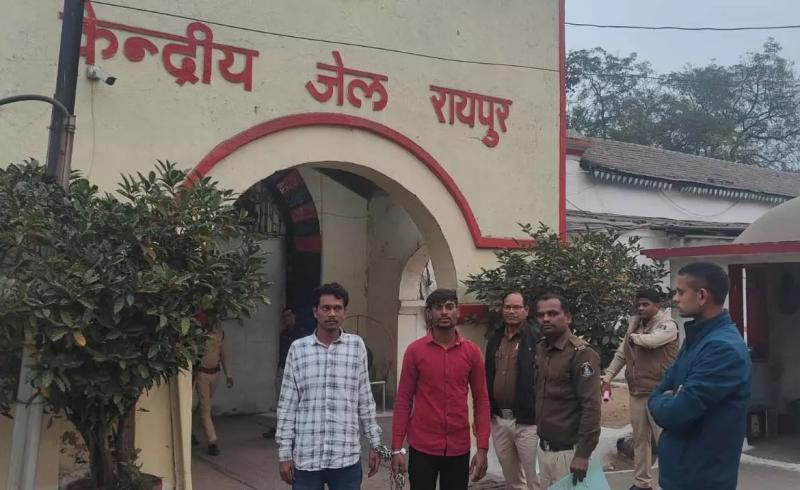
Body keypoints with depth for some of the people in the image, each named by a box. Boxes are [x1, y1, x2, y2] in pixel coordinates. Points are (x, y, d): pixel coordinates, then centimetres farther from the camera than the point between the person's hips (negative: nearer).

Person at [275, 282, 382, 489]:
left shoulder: (357, 346, 2)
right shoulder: (298, 348, 1)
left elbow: (365, 399, 7)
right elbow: (287, 405, 3)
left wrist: (375, 444, 8)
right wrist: (284, 453, 1)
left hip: (346, 458, 0)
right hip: (305, 458, 0)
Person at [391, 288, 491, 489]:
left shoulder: (472, 352, 1)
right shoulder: (415, 350, -3)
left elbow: (481, 400, 4)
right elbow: (403, 400, -1)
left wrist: (482, 448, -2)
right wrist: (397, 448, -4)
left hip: (459, 449, 2)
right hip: (423, 447, -1)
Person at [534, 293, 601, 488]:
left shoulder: (581, 354, -14)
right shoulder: (539, 349, 7)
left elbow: (591, 406, -18)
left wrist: (583, 454, -20)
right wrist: (541, 440, 7)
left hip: (568, 451, -6)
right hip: (543, 448, 6)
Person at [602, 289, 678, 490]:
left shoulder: (668, 325, -9)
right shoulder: (634, 323, 11)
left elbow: (651, 340, -30)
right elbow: (621, 354, 16)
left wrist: (633, 337, -8)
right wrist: (607, 379, 11)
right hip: (636, 391, 7)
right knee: (640, 439, 14)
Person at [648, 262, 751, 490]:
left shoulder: (724, 348, -24)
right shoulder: (696, 337, 8)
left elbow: (675, 414, -28)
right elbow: (662, 389, 13)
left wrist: (660, 402, -6)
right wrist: (669, 401, -10)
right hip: (681, 469, 9)